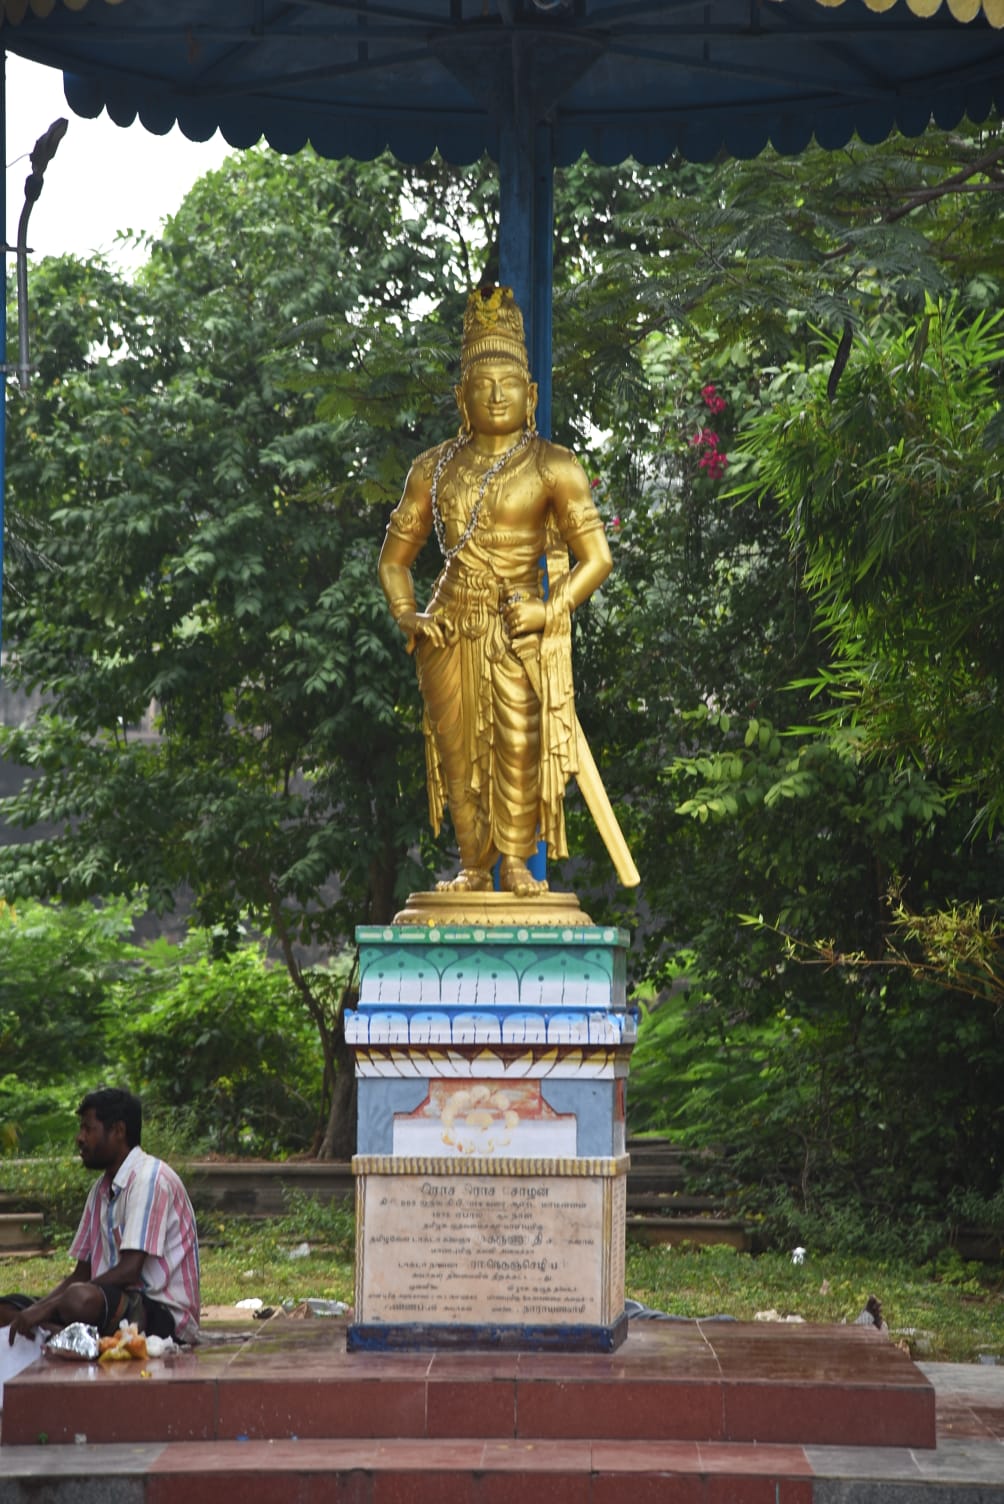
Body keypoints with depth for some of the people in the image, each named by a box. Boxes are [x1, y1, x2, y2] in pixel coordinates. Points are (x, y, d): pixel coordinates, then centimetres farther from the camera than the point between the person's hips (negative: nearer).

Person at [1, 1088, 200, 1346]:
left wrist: (47, 1308, -20)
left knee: (81, 1299, -38)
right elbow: (82, 1274, 16)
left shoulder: (150, 1178, -11)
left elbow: (129, 1271, -20)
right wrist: (33, 1312, -2)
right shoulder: (102, 1189, 17)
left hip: (165, 1317, -9)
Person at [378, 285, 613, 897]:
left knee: (519, 742, -14)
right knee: (457, 747, 0)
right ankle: (474, 867, 9)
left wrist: (552, 611, -14)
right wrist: (406, 616, 3)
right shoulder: (434, 468, 13)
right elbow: (395, 556, 20)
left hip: (520, 633, -3)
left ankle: (517, 864, -8)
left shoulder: (554, 467, 1)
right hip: (450, 630, 3)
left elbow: (596, 558, -1)